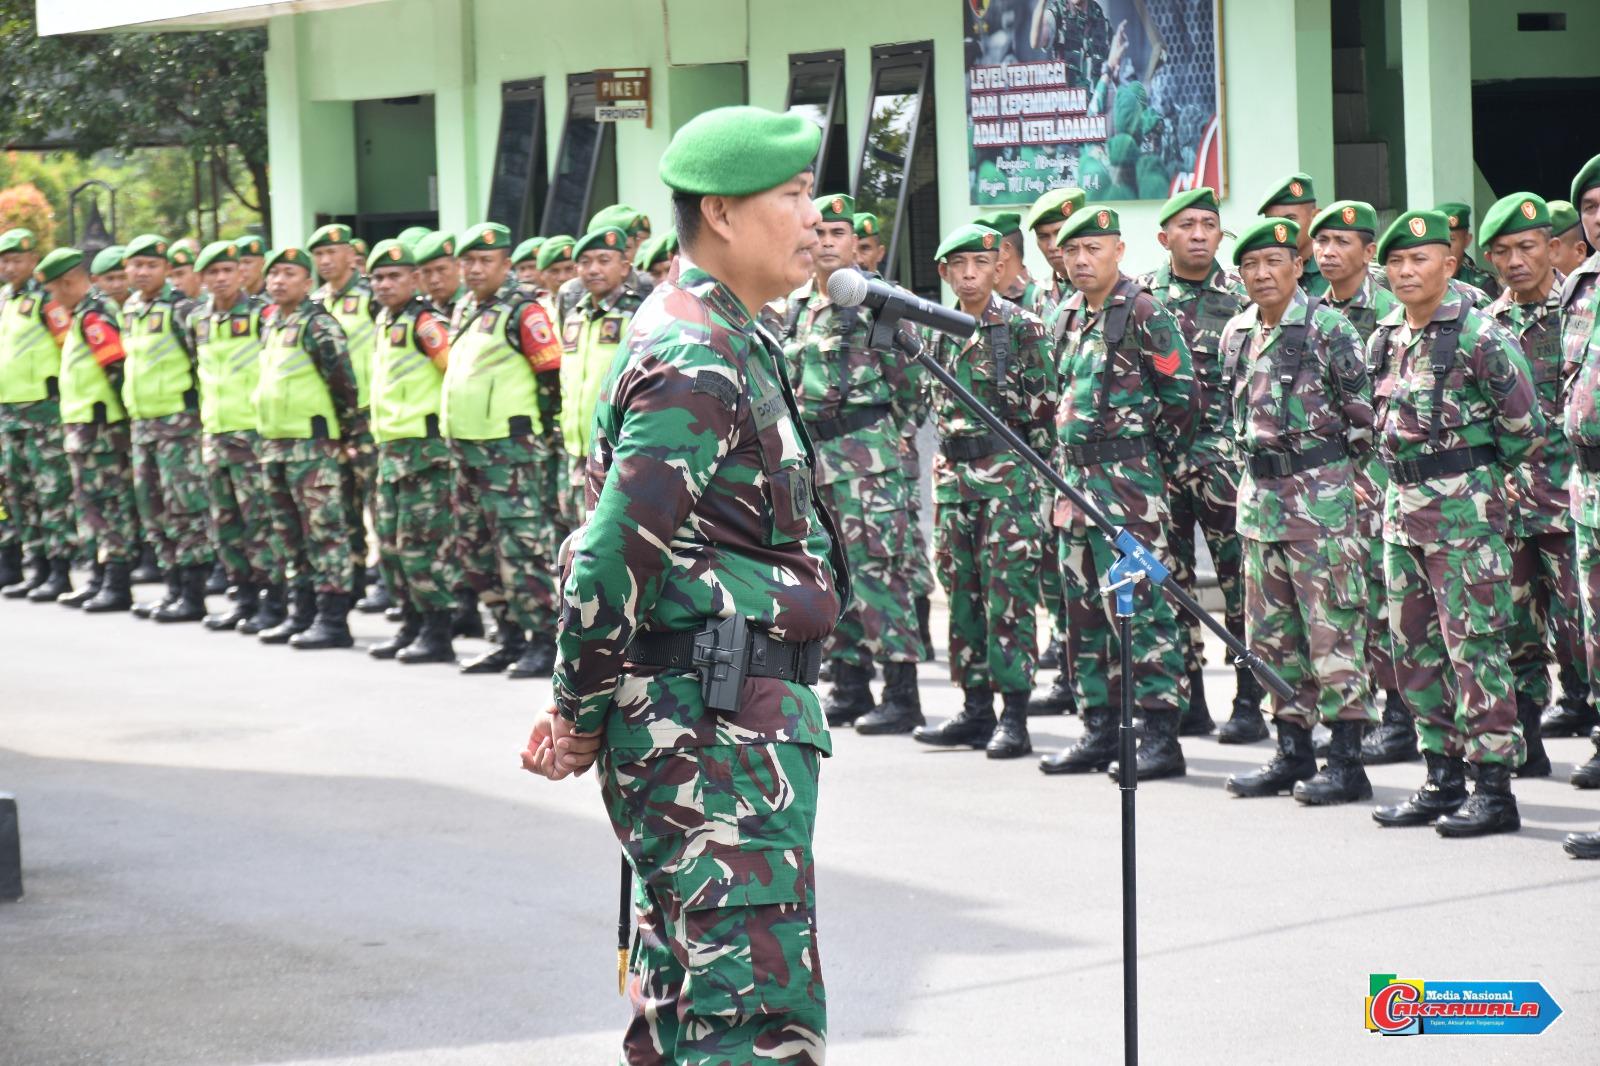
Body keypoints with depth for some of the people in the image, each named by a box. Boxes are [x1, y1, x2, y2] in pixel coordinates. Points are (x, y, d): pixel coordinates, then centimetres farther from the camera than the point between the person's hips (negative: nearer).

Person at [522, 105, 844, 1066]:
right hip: (717, 728, -11)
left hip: (723, 720, 11)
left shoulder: (726, 341, 18)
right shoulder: (700, 360, -16)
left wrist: (590, 711, 14)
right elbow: (617, 551, -20)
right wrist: (583, 719, -10)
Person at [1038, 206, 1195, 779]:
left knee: (1139, 601, -10)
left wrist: (1151, 454, -2)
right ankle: (1101, 728, 17)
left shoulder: (1142, 314, -9)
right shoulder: (1068, 317, 15)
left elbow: (1183, 394, -10)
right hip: (1076, 475, 9)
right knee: (1085, 606, 10)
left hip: (1129, 478, -9)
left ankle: (1162, 736, -8)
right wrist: (1070, 465, 18)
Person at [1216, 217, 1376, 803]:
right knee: (1272, 631, 10)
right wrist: (1250, 474, 18)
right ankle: (1292, 750, 19)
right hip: (1259, 493, 7)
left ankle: (1347, 760, -4)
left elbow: (1364, 409, -8)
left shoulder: (1327, 327, -9)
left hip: (1320, 493, -7)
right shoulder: (1236, 334, 11)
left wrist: (1330, 465, -4)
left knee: (1332, 628, -6)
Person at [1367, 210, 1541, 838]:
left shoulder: (1478, 336, -11)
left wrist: (1474, 472, 1)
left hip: (1464, 509, -8)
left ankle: (1494, 788, -3)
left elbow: (1525, 423, -9)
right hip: (1401, 506, 8)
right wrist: (1405, 474, 13)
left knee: (1475, 645, -7)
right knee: (1415, 650, 11)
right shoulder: (1383, 341, 11)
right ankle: (1443, 779, 19)